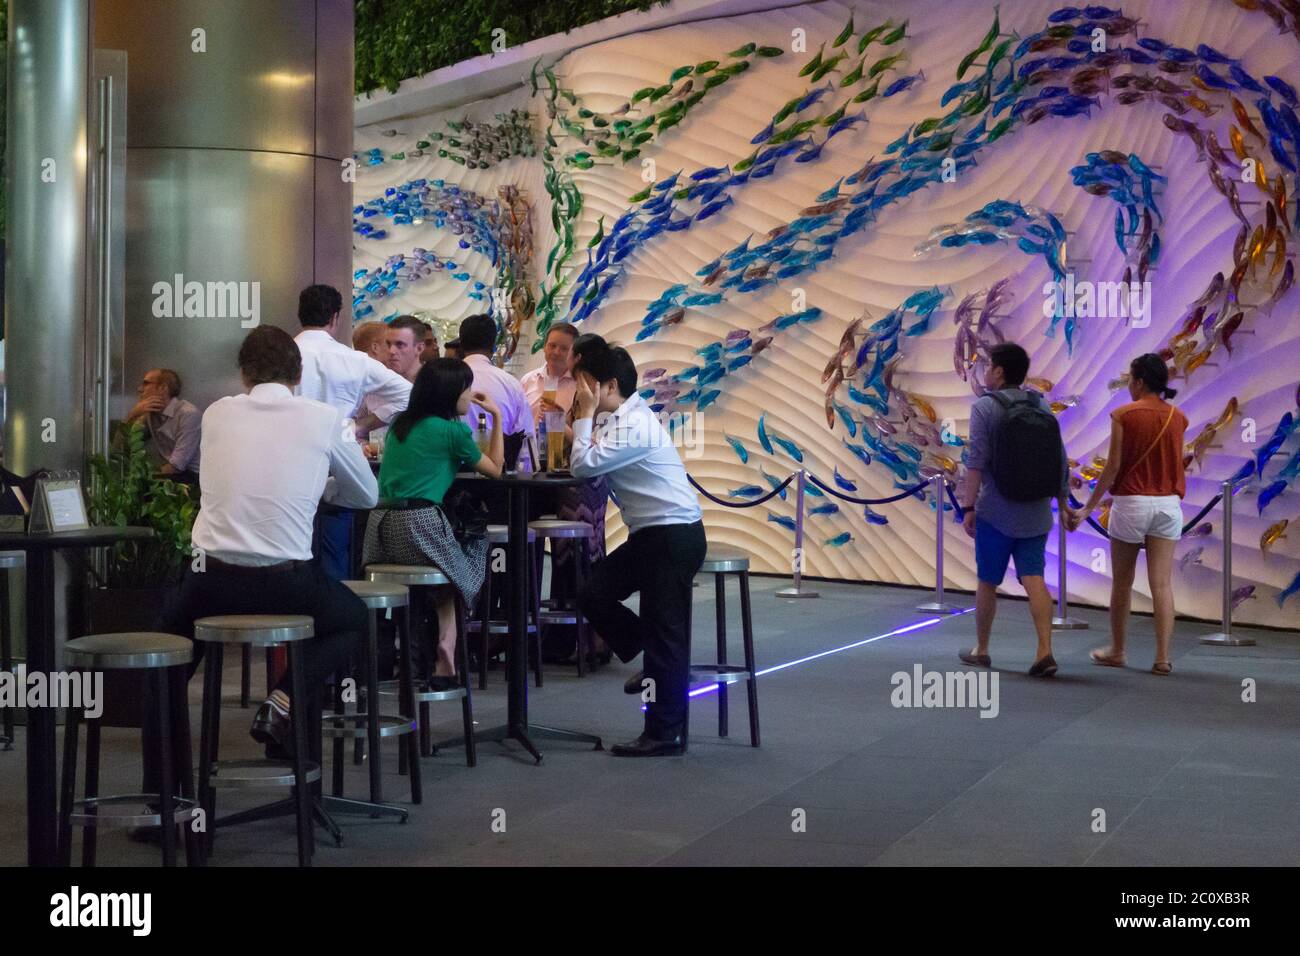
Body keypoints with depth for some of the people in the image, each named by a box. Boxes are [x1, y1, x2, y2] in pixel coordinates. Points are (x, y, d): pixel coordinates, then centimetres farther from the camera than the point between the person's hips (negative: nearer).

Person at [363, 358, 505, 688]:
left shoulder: (401, 423, 16)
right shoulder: (453, 430, -4)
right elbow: (495, 469, 10)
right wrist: (497, 417, 15)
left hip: (381, 524, 7)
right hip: (419, 524, -7)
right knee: (475, 550, 16)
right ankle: (446, 647, 2)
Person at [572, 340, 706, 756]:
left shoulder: (634, 425, -19)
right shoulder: (622, 420, 12)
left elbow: (584, 465, -23)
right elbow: (588, 462, 9)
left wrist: (586, 414, -13)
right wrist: (585, 420, -1)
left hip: (673, 535, -10)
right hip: (651, 534, 10)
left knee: (664, 632, -4)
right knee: (594, 594, 8)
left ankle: (665, 733, 4)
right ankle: (656, 665, 21)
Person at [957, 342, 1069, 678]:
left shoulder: (985, 407, -8)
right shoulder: (1041, 407, 7)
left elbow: (977, 461, -14)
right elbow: (1061, 462, 8)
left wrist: (968, 507, -11)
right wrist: (1063, 503, 17)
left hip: (996, 512, -4)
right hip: (1036, 513, 4)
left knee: (987, 581, 10)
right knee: (1033, 579, 1)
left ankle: (981, 650, 22)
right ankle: (1045, 652, -13)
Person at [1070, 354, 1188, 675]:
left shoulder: (1124, 415, -9)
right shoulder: (1177, 417, 3)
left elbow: (1112, 467, -10)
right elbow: (1175, 464, 5)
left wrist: (1088, 508, -3)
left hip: (1131, 503, -3)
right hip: (1168, 504, 3)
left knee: (1122, 582, 11)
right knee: (1162, 584, 1)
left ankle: (1116, 651, 21)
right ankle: (1162, 657, -2)